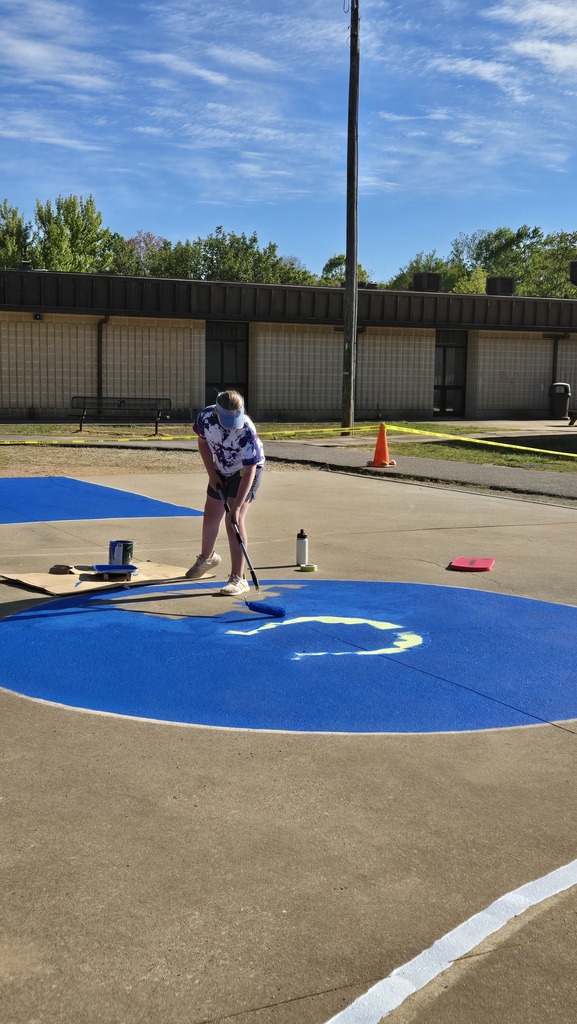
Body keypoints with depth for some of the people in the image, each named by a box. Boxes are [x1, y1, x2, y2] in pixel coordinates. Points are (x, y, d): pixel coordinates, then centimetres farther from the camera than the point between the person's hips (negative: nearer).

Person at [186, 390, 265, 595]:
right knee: (211, 515, 16)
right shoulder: (206, 417, -23)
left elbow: (249, 471, -34)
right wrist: (211, 473, -7)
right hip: (221, 470, 5)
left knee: (235, 520, -18)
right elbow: (203, 442, -1)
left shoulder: (247, 432, -36)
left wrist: (237, 506, -38)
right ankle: (207, 557, 45)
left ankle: (238, 578, -17)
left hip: (246, 470, -5)